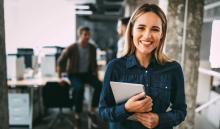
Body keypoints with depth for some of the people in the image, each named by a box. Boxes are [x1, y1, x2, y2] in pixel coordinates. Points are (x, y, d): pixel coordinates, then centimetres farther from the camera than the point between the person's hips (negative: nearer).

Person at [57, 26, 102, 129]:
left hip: (87, 73, 4)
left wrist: (95, 74, 1)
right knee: (80, 88, -35)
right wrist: (59, 77, -8)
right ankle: (77, 115, -15)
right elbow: (60, 62, -5)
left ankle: (92, 112, -9)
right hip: (74, 74, -3)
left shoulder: (92, 48, -1)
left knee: (99, 86, -25)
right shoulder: (72, 48, -13)